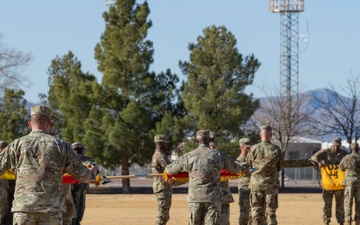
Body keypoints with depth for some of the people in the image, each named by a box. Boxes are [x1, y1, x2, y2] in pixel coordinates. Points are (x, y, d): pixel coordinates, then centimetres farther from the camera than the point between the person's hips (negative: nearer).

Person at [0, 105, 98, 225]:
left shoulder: (17, 145, 4)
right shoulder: (60, 146, 4)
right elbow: (83, 175, 10)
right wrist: (92, 172, 34)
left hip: (24, 206, 0)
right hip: (52, 209, 0)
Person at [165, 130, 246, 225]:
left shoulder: (188, 157, 2)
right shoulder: (218, 155, 0)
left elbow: (169, 169, 16)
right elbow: (234, 168, 17)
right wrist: (241, 168, 42)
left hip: (194, 198, 2)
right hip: (213, 199, -1)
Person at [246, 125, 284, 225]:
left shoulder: (254, 149, -8)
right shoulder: (276, 150, -7)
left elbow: (248, 164, 4)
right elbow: (281, 166, 4)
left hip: (256, 184, 0)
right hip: (271, 184, 0)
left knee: (256, 210, 7)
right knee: (271, 211, 5)